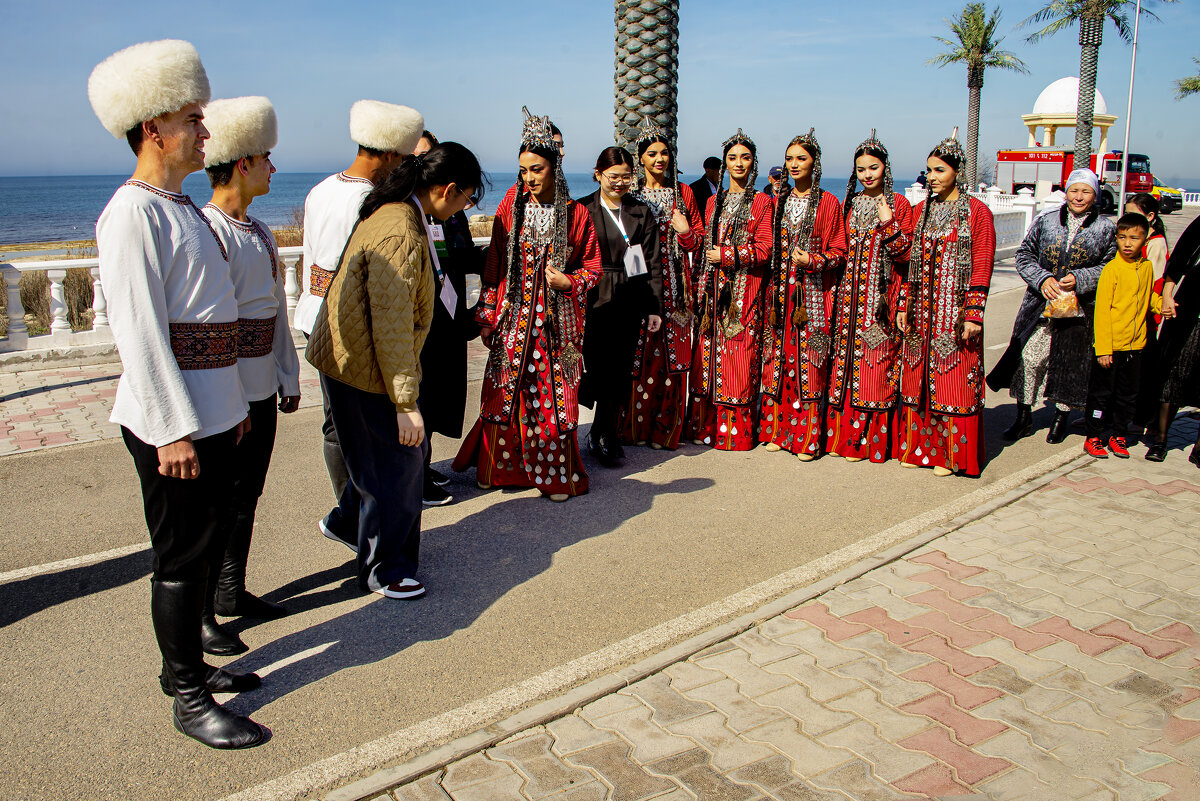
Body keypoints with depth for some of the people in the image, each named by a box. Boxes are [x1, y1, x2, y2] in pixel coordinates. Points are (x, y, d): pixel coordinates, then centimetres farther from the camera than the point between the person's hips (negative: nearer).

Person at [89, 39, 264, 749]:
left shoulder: (181, 207, 15)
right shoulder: (133, 213, -15)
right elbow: (138, 331, -20)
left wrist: (232, 403, 18)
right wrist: (172, 430, -21)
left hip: (214, 414, 9)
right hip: (173, 422, -9)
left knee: (209, 545, 18)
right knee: (183, 557, 1)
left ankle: (188, 663, 34)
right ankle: (190, 700, 15)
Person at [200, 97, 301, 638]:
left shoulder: (261, 234, 12)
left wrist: (288, 377, 17)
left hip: (261, 390, 9)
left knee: (245, 499, 18)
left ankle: (232, 593, 33)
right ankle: (198, 613, 16)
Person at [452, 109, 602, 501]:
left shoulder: (576, 215, 1)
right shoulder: (511, 212, 4)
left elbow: (593, 266, 6)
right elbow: (494, 268, 6)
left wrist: (568, 281, -14)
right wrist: (488, 314, 1)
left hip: (556, 320, -1)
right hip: (515, 318, 1)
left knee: (553, 394, 2)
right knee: (506, 393, 4)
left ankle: (556, 474, 15)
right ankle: (500, 468, 20)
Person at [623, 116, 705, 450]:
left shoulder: (683, 193, 10)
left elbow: (700, 238, 13)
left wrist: (685, 231, -7)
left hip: (673, 285, 1)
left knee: (671, 355, -1)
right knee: (638, 355, -3)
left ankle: (665, 429, 8)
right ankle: (636, 426, 8)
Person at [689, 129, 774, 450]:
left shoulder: (762, 203, 1)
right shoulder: (714, 202, 16)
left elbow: (764, 250, -6)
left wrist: (726, 255, -11)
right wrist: (703, 289, 10)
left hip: (745, 291, -4)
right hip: (715, 288, 5)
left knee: (739, 356, -5)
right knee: (708, 354, 3)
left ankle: (736, 431, 3)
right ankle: (706, 426, 11)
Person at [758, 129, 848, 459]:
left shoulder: (828, 203, -1)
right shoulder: (779, 201, 14)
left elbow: (838, 252, -1)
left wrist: (812, 261, -19)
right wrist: (774, 282, 7)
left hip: (812, 293, -4)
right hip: (780, 292, 4)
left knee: (808, 363, -4)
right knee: (778, 359, 5)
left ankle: (807, 438, 3)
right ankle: (777, 431, 15)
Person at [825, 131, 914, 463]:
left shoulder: (898, 204, 0)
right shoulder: (850, 203, 13)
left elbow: (905, 253, -5)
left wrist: (888, 224, -18)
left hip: (881, 298, -4)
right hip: (850, 295, 4)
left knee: (876, 362, -5)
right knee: (846, 359, 3)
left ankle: (873, 440, 2)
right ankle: (843, 435, 10)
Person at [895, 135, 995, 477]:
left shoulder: (977, 211, -3)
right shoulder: (921, 210, 12)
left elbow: (982, 267, -7)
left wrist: (973, 314, -13)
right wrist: (904, 306, 7)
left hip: (956, 312, -5)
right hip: (921, 312, 5)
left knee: (953, 381, -2)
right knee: (918, 378, 7)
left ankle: (950, 453, 8)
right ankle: (918, 447, 17)